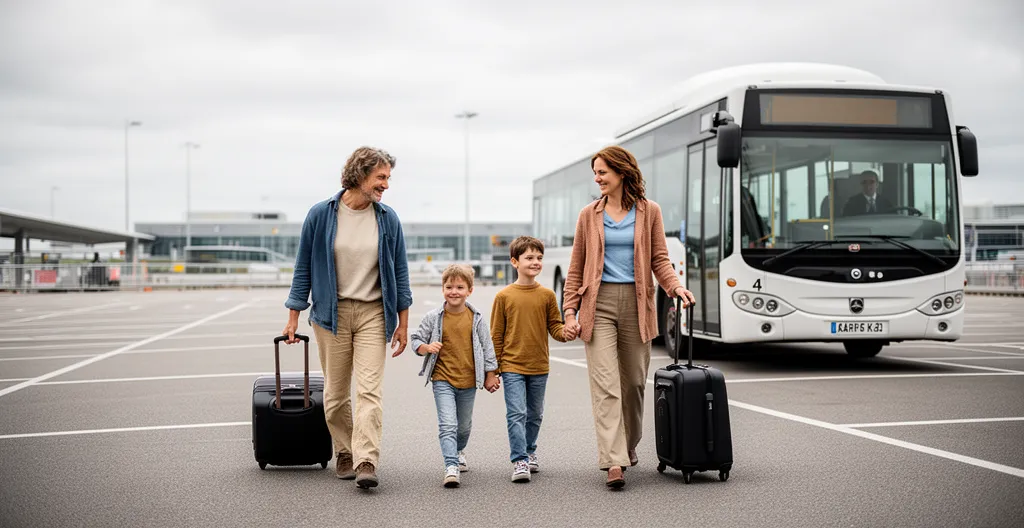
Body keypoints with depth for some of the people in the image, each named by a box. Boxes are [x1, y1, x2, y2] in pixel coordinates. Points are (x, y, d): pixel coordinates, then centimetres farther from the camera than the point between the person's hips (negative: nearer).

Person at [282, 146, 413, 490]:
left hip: (373, 313, 0)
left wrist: (402, 323, 6)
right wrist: (294, 317, 3)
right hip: (331, 313, 0)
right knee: (335, 392, 7)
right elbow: (304, 267, 4)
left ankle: (366, 462, -14)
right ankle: (344, 454, 24)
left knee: (369, 390, -10)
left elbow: (399, 271, 7)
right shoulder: (320, 215, -3)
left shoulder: (388, 219, 2)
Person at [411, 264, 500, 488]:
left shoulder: (476, 318, -2)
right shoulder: (433, 317, -6)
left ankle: (458, 451, 47)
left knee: (464, 425, 20)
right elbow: (416, 340, 2)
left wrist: (490, 375, 7)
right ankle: (451, 467, -18)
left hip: (468, 380, 3)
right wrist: (427, 348, -20)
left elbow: (486, 346, 6)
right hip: (443, 380, -2)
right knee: (447, 425, -15)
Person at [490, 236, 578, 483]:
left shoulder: (547, 295, 1)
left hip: (539, 367, 3)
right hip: (512, 367, -3)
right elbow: (496, 335, 0)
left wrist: (565, 333, -19)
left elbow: (554, 325, 5)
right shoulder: (504, 296, -4)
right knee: (516, 413, -11)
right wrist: (493, 369, -1)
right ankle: (519, 461, -9)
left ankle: (529, 451, 35)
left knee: (535, 415, 16)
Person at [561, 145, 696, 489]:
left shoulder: (649, 212, 7)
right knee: (605, 385, -10)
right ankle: (614, 462, -15)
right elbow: (576, 268, 10)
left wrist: (675, 286, -15)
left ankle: (628, 446, 32)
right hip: (599, 303, -1)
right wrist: (570, 310, 2)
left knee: (634, 381, 10)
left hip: (636, 303, 1)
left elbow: (659, 258, 4)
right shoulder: (589, 215, 8)